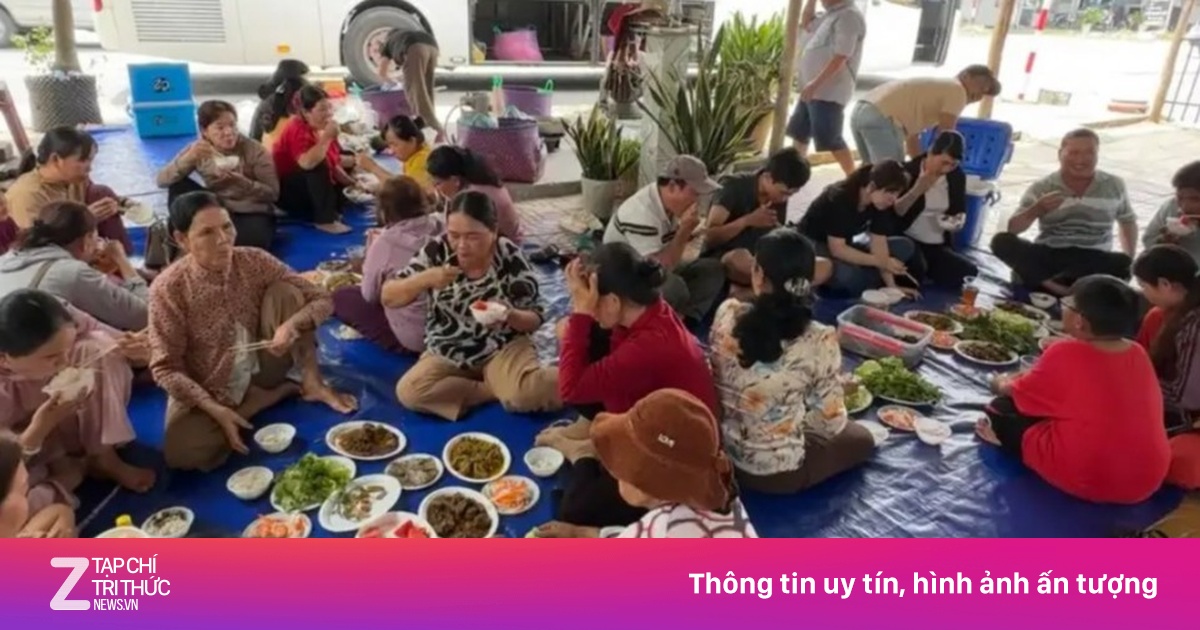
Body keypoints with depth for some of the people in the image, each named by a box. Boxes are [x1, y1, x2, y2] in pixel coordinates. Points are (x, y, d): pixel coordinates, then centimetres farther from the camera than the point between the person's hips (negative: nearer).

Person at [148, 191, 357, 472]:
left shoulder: (253, 261, -13)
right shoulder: (168, 289, -20)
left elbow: (322, 300, -10)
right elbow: (166, 368, -16)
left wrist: (293, 325, -32)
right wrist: (216, 410, -28)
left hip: (259, 368, 2)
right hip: (210, 392, -1)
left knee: (284, 291, -18)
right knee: (181, 453, -31)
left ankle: (312, 383, -9)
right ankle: (282, 391, -13)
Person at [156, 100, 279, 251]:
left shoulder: (254, 151, -12)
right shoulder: (198, 149, -3)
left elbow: (273, 194, -14)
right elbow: (162, 180, -10)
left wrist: (242, 182, -30)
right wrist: (189, 158, -26)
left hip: (252, 213, -3)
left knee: (253, 240, -37)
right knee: (178, 185, -17)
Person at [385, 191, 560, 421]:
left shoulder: (510, 258, -14)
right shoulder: (437, 251, -10)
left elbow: (535, 319, -6)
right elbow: (388, 297, -9)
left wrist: (511, 316, -30)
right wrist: (424, 279, -28)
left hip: (504, 347, -4)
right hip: (448, 354, 4)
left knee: (525, 395, -34)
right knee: (408, 391, -23)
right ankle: (498, 388, -11)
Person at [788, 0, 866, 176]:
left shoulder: (848, 16, -16)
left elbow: (840, 58, -23)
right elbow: (808, 25, 31)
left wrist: (815, 84, -25)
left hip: (829, 92, -10)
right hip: (813, 90, 10)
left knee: (830, 139, -9)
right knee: (799, 132, 19)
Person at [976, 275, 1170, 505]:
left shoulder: (1065, 355, -17)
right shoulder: (1138, 354, 2)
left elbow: (1016, 394, 0)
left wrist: (1001, 384, 23)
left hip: (1086, 480, -6)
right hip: (1148, 481, 7)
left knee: (1001, 409, 2)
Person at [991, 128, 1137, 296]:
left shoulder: (1113, 186, 8)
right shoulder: (1041, 188, -1)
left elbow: (1128, 221, 22)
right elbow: (1010, 230, -9)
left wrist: (1129, 260, 10)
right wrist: (1037, 210, -27)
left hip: (1093, 262, 2)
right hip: (1048, 257, -2)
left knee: (1123, 264, -32)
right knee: (1001, 241, -27)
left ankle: (1036, 278, -27)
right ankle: (1056, 286, -29)